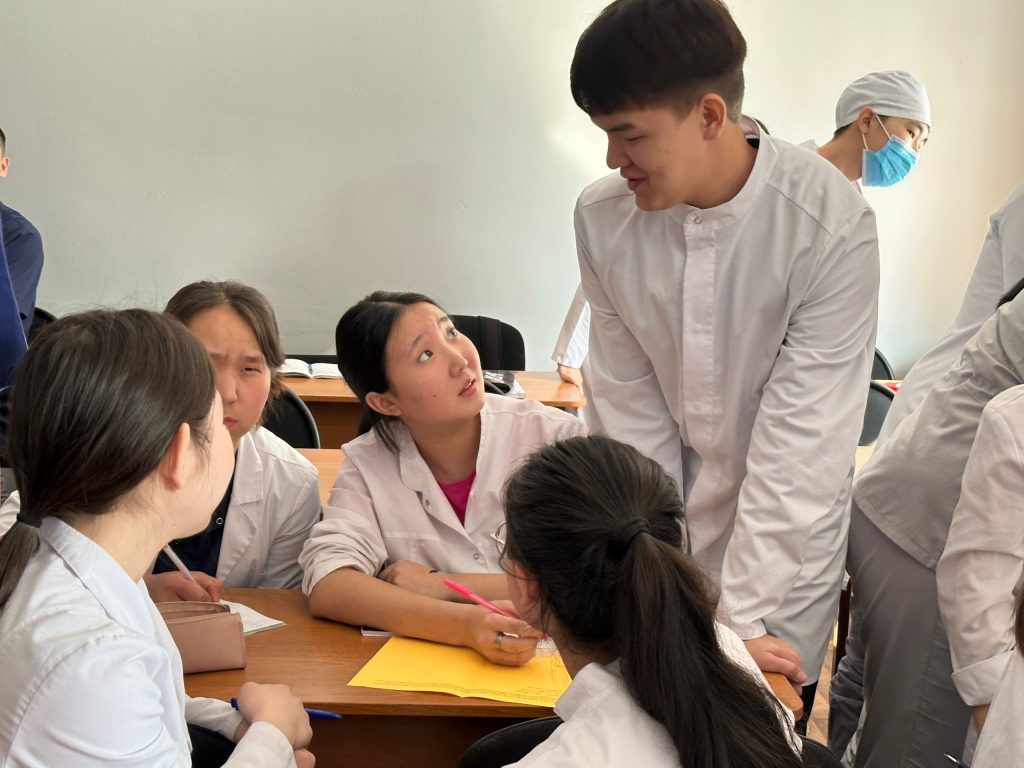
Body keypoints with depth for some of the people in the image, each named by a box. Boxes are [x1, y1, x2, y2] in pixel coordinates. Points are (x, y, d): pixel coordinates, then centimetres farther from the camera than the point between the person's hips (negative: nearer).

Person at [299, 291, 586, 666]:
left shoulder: (554, 436, -6)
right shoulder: (367, 463, -3)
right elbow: (327, 587, -17)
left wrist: (442, 585, -14)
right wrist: (464, 625, -32)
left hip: (544, 661, 0)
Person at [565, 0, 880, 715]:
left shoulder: (832, 226, -23)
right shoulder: (604, 217, -11)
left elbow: (802, 437, -22)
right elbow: (629, 410, -5)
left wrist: (739, 621, -22)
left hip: (783, 543, -3)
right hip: (666, 523, 3)